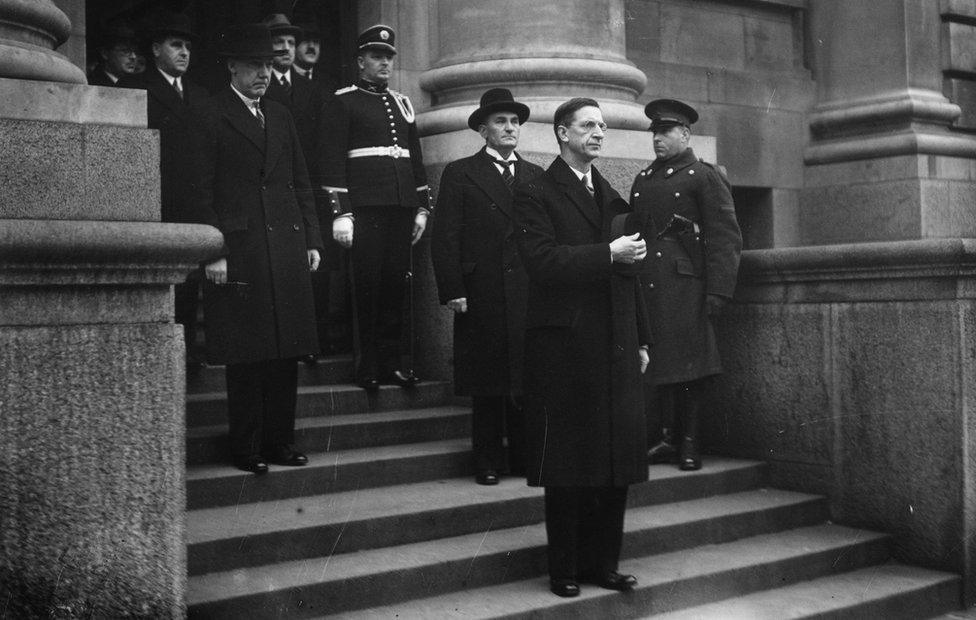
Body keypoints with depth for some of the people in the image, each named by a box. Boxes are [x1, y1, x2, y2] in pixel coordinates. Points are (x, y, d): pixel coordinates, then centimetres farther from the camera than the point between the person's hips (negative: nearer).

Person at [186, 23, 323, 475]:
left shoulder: (280, 116, 17)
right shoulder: (212, 119, 0)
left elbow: (301, 183, 18)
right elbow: (202, 192, -5)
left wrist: (312, 239, 11)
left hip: (287, 248, 5)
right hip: (239, 248, -5)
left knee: (286, 352, 6)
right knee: (245, 356, -1)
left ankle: (279, 442, 16)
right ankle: (245, 449, 9)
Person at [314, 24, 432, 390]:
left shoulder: (402, 104, 20)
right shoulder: (342, 102, 2)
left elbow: (416, 157, 23)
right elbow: (331, 158, -6)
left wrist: (422, 207, 16)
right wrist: (340, 212, -13)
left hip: (402, 208, 5)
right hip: (365, 207, -5)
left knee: (396, 282, 4)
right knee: (367, 284, -4)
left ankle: (391, 360, 12)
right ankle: (367, 365, 4)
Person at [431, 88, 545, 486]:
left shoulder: (536, 177, 15)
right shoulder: (460, 174, 5)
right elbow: (445, 237, -1)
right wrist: (452, 290, -8)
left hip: (530, 295, 3)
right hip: (482, 296, -3)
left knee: (527, 381, 3)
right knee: (486, 386, 2)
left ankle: (525, 458, 14)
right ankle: (488, 463, 12)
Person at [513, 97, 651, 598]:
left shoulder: (611, 196, 19)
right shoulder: (537, 195, -2)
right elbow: (540, 260, -17)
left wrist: (641, 339, 16)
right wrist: (607, 254, -20)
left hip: (616, 349, 6)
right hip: (565, 346, -6)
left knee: (617, 463, 8)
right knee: (567, 467, 2)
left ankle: (602, 564, 21)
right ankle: (565, 570, 13)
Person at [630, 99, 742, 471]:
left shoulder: (706, 177, 0)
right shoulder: (643, 179, 18)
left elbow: (725, 238, -7)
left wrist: (718, 291, -15)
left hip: (687, 287, -5)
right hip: (647, 287, 5)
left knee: (689, 361, -1)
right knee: (658, 361, 6)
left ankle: (690, 443, 9)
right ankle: (667, 437, 16)